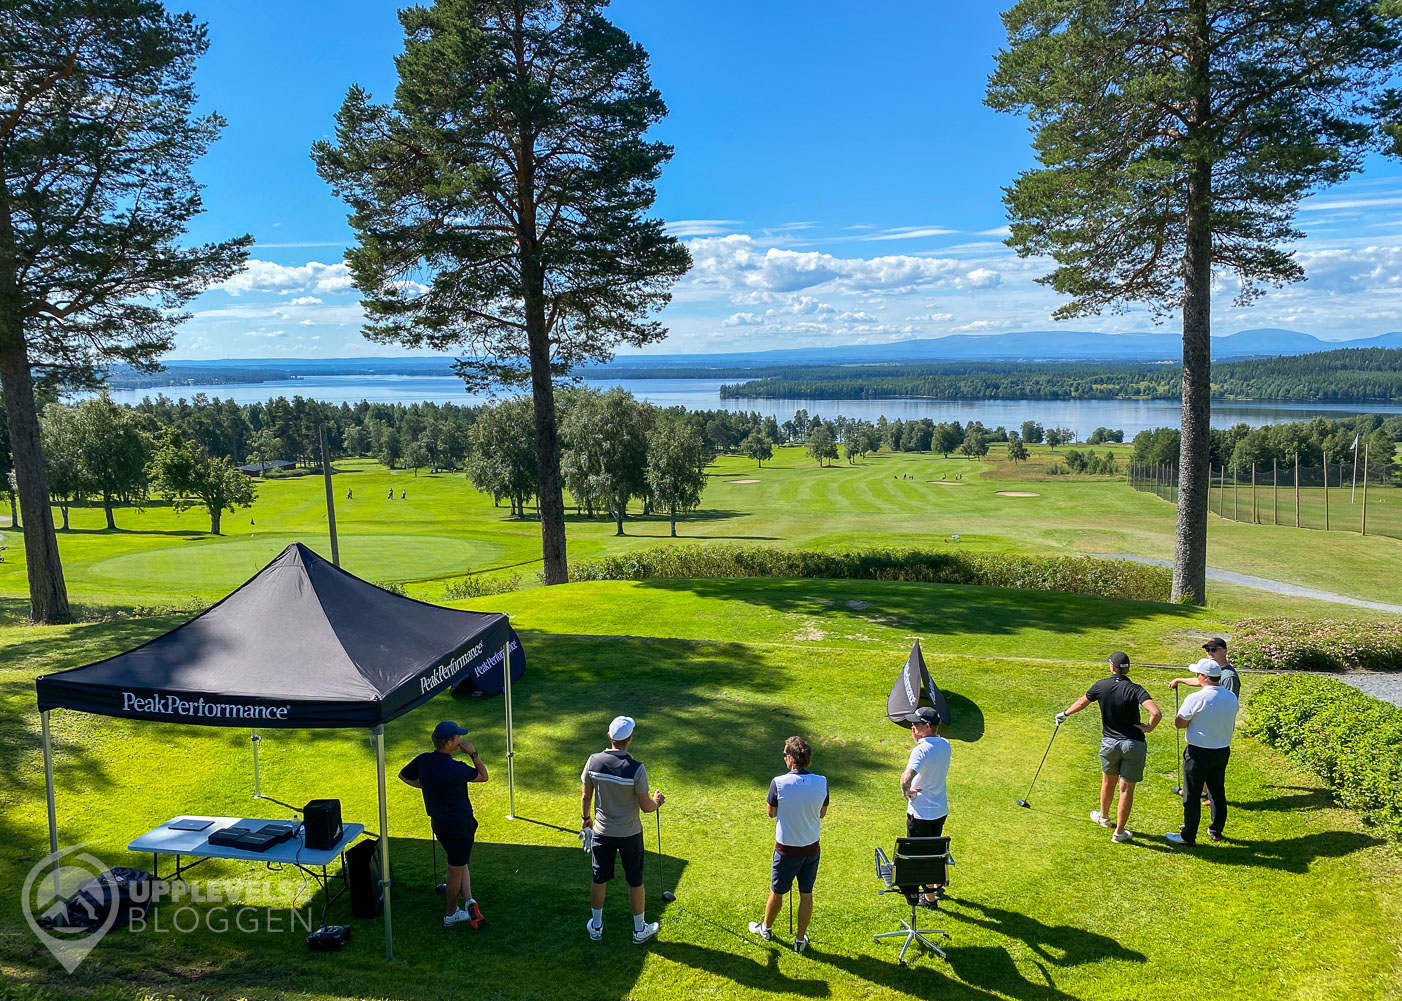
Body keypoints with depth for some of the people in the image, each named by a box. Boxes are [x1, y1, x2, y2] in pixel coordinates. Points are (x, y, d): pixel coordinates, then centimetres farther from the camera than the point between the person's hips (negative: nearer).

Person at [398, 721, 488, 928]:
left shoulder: (423, 761, -9)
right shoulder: (456, 769, -27)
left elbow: (403, 776, 10)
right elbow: (484, 776, -11)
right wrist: (473, 753, -13)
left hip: (438, 823, 6)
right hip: (460, 823, -6)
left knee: (459, 863, 23)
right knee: (455, 869, 10)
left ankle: (468, 900, 12)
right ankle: (450, 915, 24)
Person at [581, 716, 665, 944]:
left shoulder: (593, 761, -15)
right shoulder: (636, 769, -25)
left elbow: (586, 796, -2)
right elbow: (645, 806, -16)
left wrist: (586, 817, 17)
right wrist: (657, 802, 6)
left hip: (602, 832, 3)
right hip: (630, 834, -3)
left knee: (599, 880, 18)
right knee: (635, 882, 14)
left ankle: (596, 927, 35)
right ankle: (640, 930, 29)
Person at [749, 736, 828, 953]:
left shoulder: (779, 783, -22)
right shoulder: (821, 783, -13)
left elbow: (771, 813, -6)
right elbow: (822, 813, 3)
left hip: (786, 849, -2)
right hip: (812, 848, 3)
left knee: (776, 893, 18)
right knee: (806, 895, 17)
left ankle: (766, 929, 41)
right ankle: (801, 939, 29)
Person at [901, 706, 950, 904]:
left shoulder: (921, 750, -28)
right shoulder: (945, 745, -3)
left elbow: (906, 778, -41)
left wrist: (905, 791, -21)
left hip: (921, 813, -8)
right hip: (941, 808, 8)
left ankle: (929, 897, 22)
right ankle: (938, 886, 45)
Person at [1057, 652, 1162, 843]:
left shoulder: (1101, 686, -6)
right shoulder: (1135, 689, -15)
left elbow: (1081, 702, 12)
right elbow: (1156, 713, -30)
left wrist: (1064, 714, 30)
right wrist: (1149, 727, -9)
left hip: (1109, 742, 3)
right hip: (1133, 745, -3)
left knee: (1108, 781, 25)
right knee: (1126, 789, 7)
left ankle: (1103, 816, 46)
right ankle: (1119, 833, 15)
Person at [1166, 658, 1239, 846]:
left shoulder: (1195, 699, -21)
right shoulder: (1232, 698, 0)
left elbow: (1179, 723, -13)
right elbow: (1232, 726, 13)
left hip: (1198, 753, -6)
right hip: (1223, 751, 6)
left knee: (1192, 795, 3)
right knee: (1218, 792, 20)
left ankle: (1188, 836, 10)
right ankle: (1216, 831, 32)